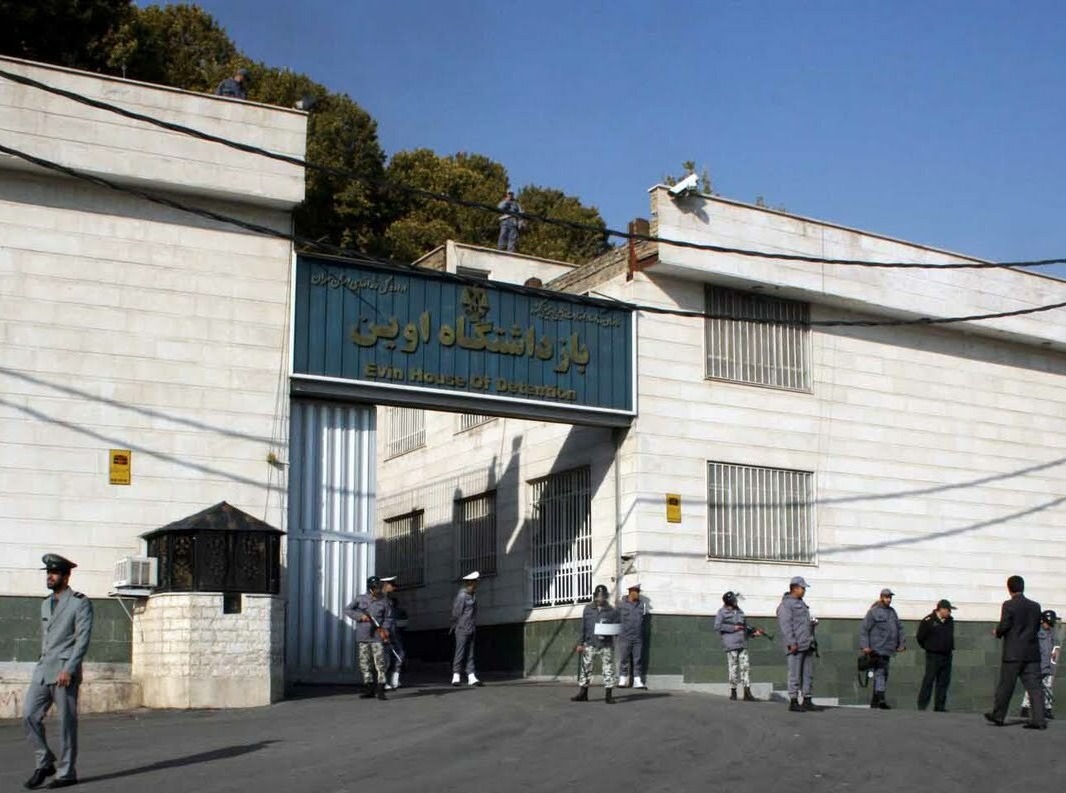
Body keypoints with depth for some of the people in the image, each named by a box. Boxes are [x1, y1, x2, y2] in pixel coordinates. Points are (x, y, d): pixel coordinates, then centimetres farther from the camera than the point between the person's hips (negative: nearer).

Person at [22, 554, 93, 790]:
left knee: (67, 722, -2)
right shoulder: (46, 604, 18)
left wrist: (69, 669, -19)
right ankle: (44, 764, 10)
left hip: (65, 672, -7)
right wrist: (43, 665, 19)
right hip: (43, 670, 7)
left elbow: (83, 638, -11)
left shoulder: (80, 602, -4)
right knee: (29, 715, -4)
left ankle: (66, 773, 7)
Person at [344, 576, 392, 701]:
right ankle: (369, 690, 12)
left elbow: (387, 618, 8)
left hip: (377, 636, -2)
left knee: (380, 662, -9)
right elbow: (347, 610, 3)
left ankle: (380, 690, -6)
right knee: (365, 663, 5)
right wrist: (360, 616, -11)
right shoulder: (361, 599, 4)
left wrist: (384, 629, -11)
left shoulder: (384, 602, 4)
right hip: (363, 636, 2)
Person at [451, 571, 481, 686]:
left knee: (470, 654, 6)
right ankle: (456, 677, 0)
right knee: (460, 652, -5)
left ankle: (471, 677, 4)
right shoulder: (462, 596, -14)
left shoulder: (473, 595, 13)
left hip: (471, 629, 9)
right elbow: (456, 613, -13)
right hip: (462, 629, -8)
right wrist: (455, 626, -5)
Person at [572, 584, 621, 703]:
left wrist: (612, 632, -16)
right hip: (590, 644, 2)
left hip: (606, 645, -1)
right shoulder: (588, 610, 7)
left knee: (608, 669, -2)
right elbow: (583, 628, 10)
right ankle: (582, 693, 13)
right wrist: (580, 643, 7)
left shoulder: (612, 611, 2)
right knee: (585, 668, 4)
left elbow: (619, 629, 6)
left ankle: (608, 695, 6)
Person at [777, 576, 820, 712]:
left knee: (808, 674, 9)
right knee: (795, 674, -6)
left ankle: (807, 701, 14)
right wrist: (791, 643, -19)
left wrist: (812, 623, 10)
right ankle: (793, 702, -2)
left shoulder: (801, 603, 23)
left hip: (808, 644, 9)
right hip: (796, 645, -9)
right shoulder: (785, 604, -6)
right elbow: (785, 625, -13)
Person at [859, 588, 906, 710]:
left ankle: (874, 701, 17)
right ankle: (881, 700, -20)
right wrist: (865, 646, -16)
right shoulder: (873, 612, -4)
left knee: (884, 674, 10)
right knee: (880, 673, -15)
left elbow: (900, 628, 21)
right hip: (876, 649, -8)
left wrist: (901, 644, 10)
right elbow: (863, 629, -8)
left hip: (888, 649, 8)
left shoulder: (892, 612, 17)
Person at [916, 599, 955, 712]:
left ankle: (940, 706, 10)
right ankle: (922, 705, -4)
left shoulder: (950, 621, 10)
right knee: (929, 680, -8)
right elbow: (920, 637, -2)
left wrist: (951, 648, 16)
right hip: (933, 656, -6)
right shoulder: (928, 621, -10)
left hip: (947, 655, 6)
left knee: (944, 681, 5)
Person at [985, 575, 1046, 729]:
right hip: (1032, 653, 4)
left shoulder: (1009, 605, -10)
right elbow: (1037, 627, 11)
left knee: (1005, 686, 6)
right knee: (1034, 686, 2)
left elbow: (1004, 626, -11)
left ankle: (998, 715, 16)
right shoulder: (1035, 606, 6)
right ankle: (1038, 719, -4)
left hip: (1013, 653, -4)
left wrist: (997, 632, 10)